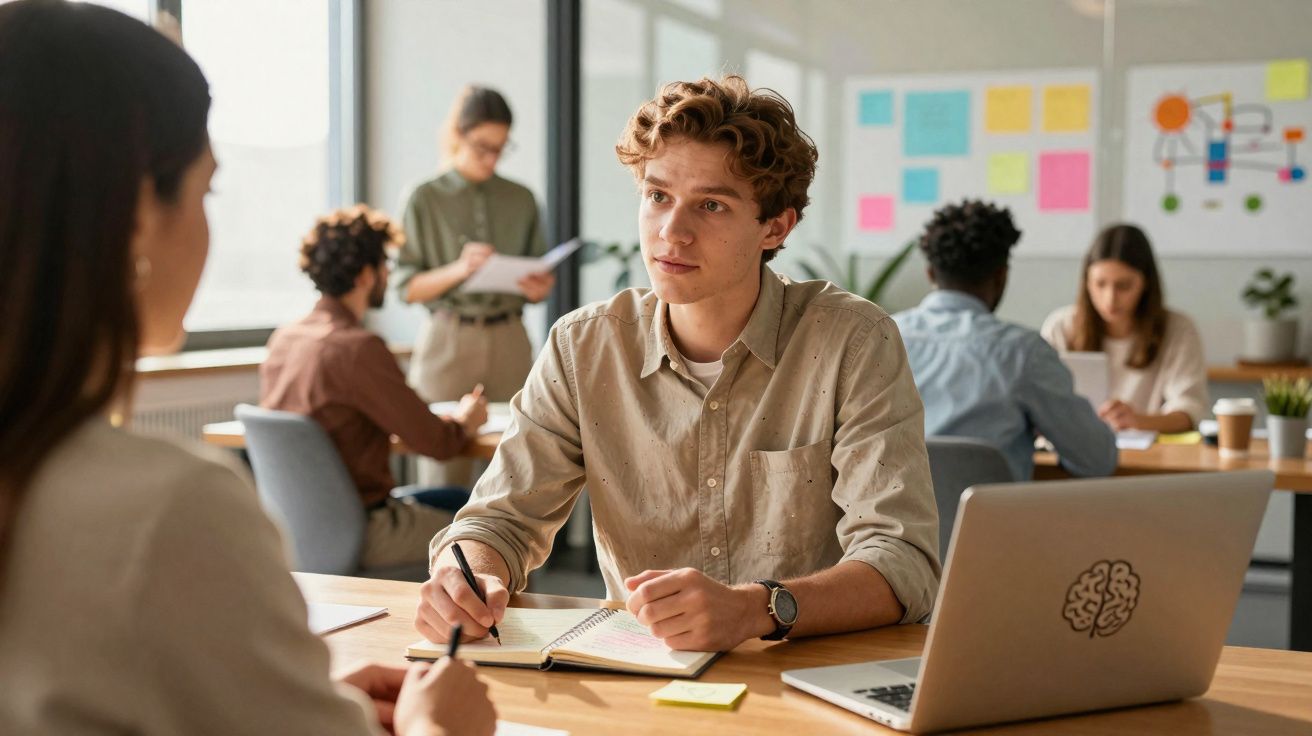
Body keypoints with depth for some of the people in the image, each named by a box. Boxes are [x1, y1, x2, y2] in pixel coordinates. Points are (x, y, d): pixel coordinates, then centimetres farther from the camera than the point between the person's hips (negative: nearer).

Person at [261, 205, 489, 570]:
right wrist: (464, 421, 5)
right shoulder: (358, 348, -23)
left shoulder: (282, 339, 3)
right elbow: (435, 441, -18)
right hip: (360, 533, -9)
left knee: (458, 499, 24)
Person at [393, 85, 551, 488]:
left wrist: (538, 288, -9)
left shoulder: (521, 200, 9)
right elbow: (407, 287, -2)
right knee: (445, 473, -3)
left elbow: (536, 282, 14)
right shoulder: (426, 200, 1)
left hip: (509, 341, 2)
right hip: (447, 342, -2)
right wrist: (458, 270, -18)